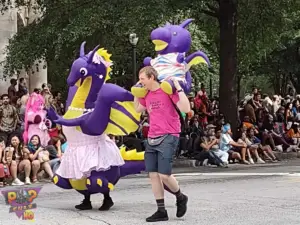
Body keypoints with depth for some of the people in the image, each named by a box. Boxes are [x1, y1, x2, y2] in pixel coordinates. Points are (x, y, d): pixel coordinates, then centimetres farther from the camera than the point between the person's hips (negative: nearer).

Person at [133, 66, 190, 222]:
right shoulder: (147, 95, 12)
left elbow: (186, 109, -17)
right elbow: (137, 109, 31)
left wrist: (178, 88, -20)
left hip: (168, 137, -7)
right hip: (152, 139, 7)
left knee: (164, 175, -12)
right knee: (153, 175, 2)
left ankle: (180, 197, 17)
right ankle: (161, 211, 9)